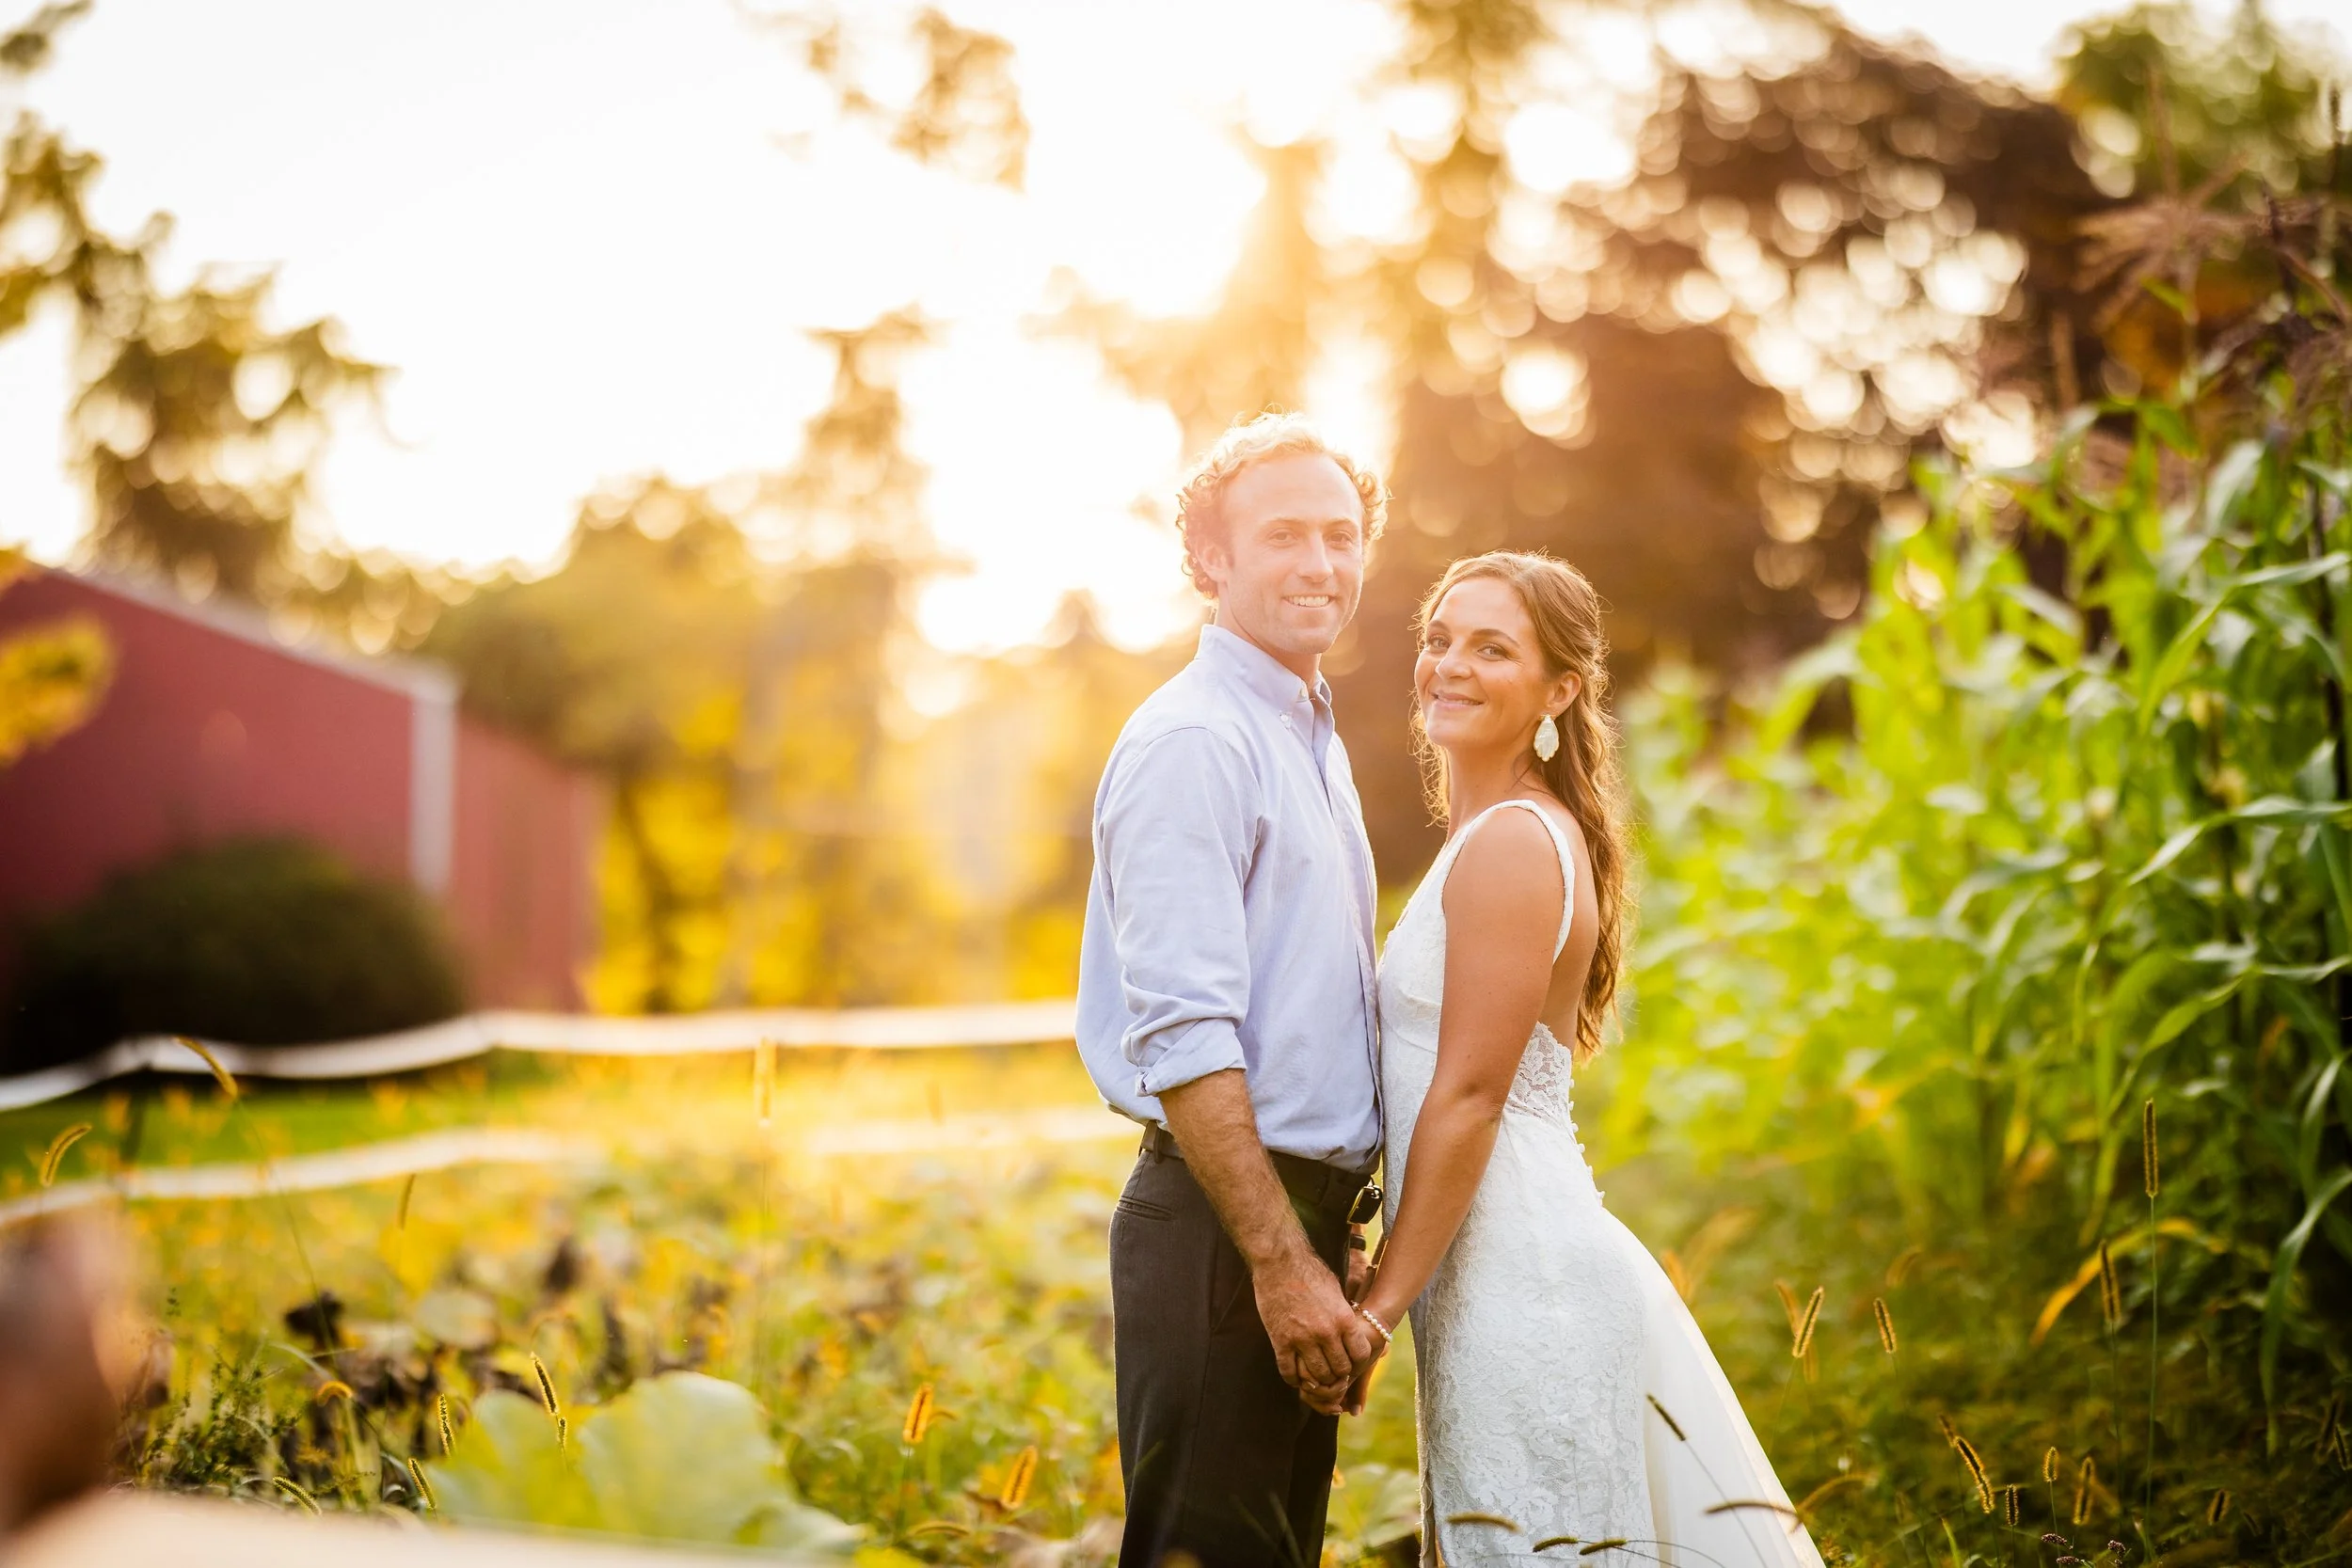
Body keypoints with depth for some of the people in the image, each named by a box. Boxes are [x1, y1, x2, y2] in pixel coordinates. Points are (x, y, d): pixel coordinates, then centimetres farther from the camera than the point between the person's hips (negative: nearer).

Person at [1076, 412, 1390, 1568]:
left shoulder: (1314, 742, 17)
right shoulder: (1193, 743, -13)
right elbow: (1183, 1037, -21)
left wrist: (1333, 1238, 19)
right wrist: (1280, 1259, -23)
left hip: (1306, 1216, 9)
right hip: (1225, 1224, -9)